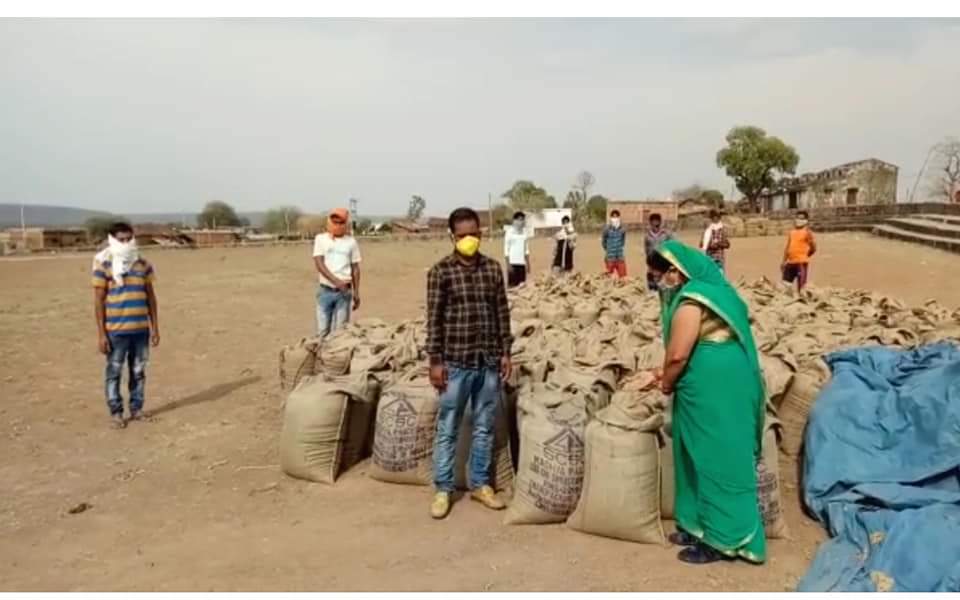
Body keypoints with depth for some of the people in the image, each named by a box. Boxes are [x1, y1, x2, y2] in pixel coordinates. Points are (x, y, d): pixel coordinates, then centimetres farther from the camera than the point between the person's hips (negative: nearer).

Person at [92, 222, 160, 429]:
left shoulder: (143, 265, 8)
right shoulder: (104, 266, -5)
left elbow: (151, 297, 12)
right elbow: (98, 301, -5)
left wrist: (155, 328, 9)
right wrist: (101, 334, -9)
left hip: (141, 329, 4)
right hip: (115, 330, -4)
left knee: (139, 371, 10)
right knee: (114, 372, 4)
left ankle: (136, 408, 21)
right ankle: (115, 412, 15)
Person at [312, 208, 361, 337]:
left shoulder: (351, 242, 7)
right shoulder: (321, 239, 4)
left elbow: (355, 269, 10)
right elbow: (319, 264, -7)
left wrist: (356, 292, 5)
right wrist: (336, 281, -20)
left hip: (344, 292, 0)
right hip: (325, 291, 0)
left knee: (340, 330, 0)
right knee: (322, 330, 2)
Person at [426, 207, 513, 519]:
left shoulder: (493, 268, 5)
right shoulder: (440, 271, -6)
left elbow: (502, 313, 9)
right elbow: (434, 319, -7)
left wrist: (505, 352, 6)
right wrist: (435, 361, -9)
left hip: (489, 361, 4)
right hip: (456, 362, -3)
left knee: (484, 428, 13)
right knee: (447, 429, 6)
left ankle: (480, 484, 27)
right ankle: (442, 489, 19)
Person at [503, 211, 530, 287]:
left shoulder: (524, 232, 10)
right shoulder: (510, 232, -5)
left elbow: (526, 249, 15)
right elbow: (506, 249, -6)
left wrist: (528, 264, 11)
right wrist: (508, 264, -11)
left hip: (522, 263, 5)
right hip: (513, 263, -5)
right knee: (512, 285, -5)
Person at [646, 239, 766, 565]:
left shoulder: (690, 301, -20)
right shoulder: (708, 288, 13)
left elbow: (677, 354, -22)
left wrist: (667, 384, -5)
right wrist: (668, 375, 21)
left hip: (714, 388, -10)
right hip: (718, 384, 10)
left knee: (716, 460, 0)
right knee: (706, 457, 17)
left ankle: (722, 539, 12)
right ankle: (702, 525, 29)